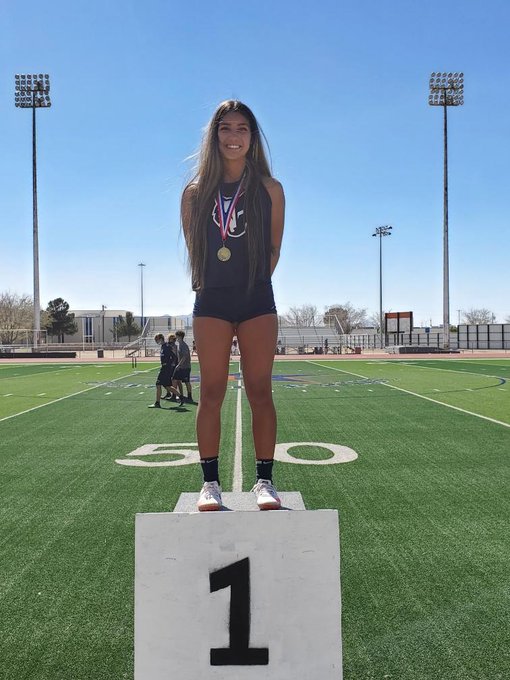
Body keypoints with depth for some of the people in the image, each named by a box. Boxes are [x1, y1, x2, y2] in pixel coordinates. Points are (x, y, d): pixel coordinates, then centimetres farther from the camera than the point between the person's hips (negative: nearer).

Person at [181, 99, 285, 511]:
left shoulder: (269, 189, 6)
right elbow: (193, 248, 12)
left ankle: (265, 481, 8)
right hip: (211, 301, 1)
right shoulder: (197, 192, 8)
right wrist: (206, 283, 5)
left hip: (257, 300, -1)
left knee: (260, 391, 0)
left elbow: (274, 248, 9)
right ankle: (210, 482, 9)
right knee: (211, 394, 1)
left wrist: (255, 280, 3)